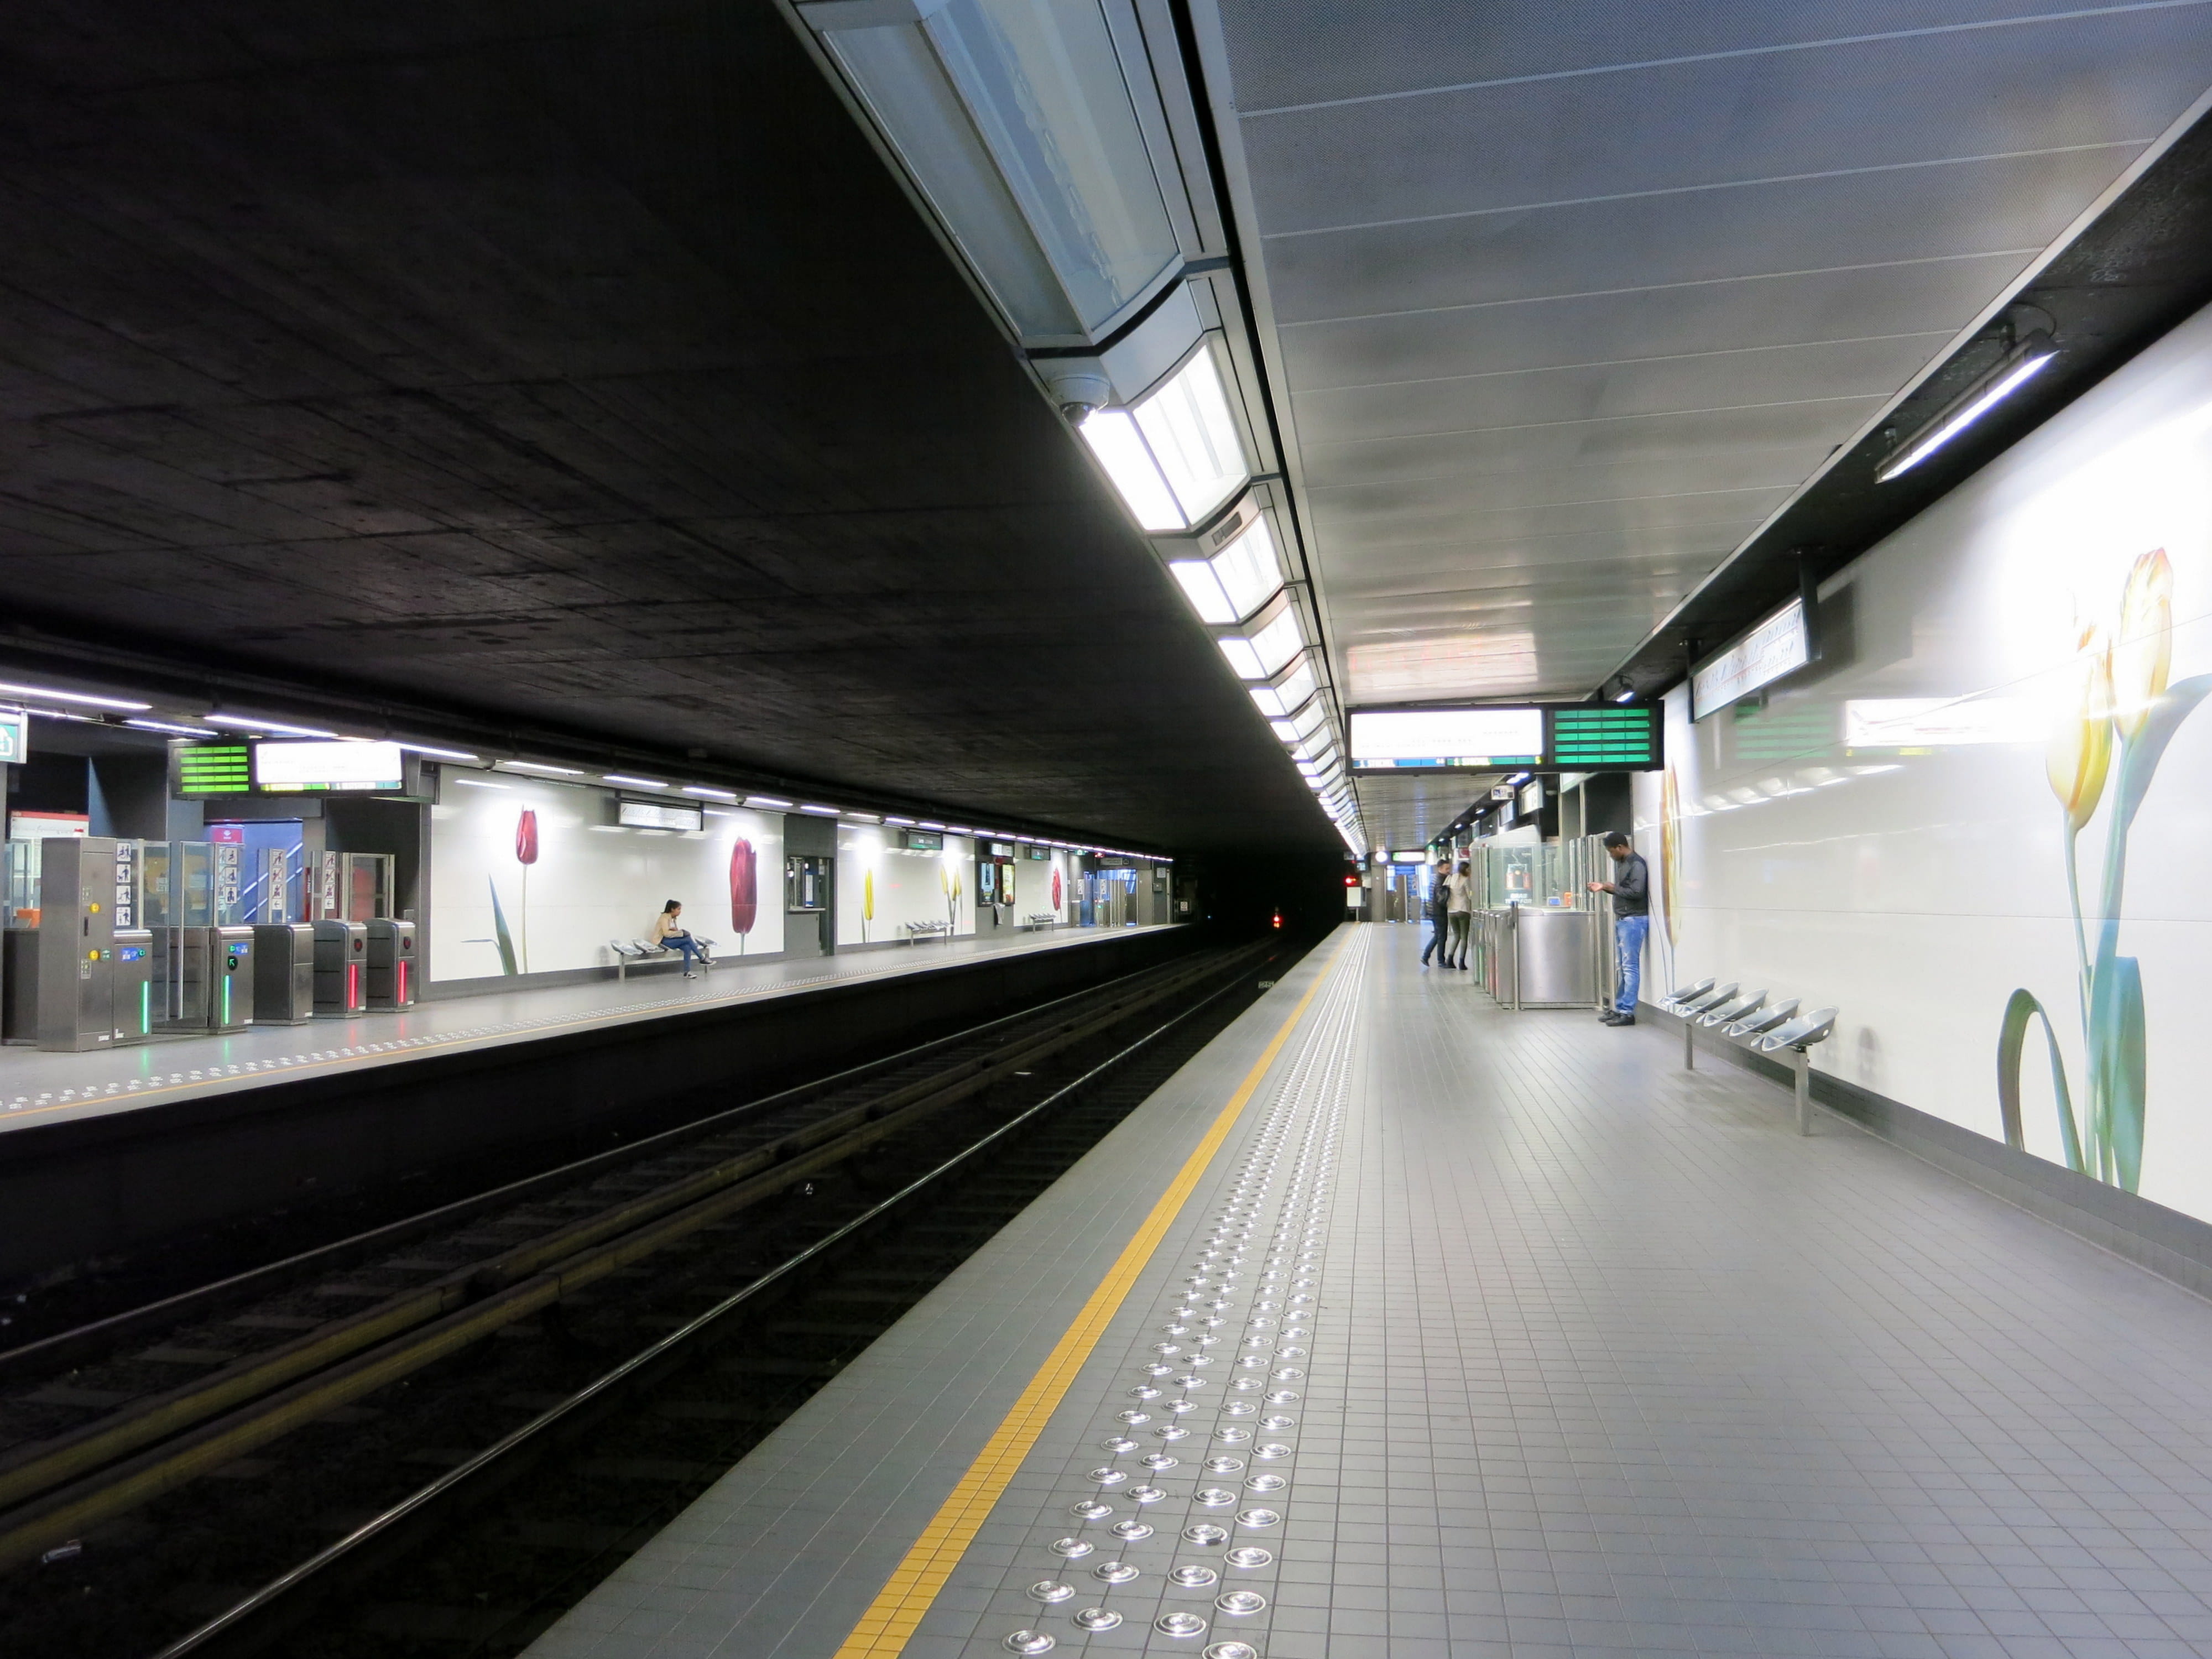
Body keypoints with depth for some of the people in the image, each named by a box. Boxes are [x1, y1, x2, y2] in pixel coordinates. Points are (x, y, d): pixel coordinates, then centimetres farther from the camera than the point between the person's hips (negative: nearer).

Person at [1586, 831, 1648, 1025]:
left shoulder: (1637, 864, -13)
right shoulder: (1622, 863, 16)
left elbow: (1636, 892, -21)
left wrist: (1613, 888, -11)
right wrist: (1604, 888, 9)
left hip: (1633, 920, -9)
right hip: (1622, 920, 9)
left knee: (1630, 967, -7)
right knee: (1624, 967, 10)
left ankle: (1628, 1012, -6)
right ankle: (1620, 1008, 14)